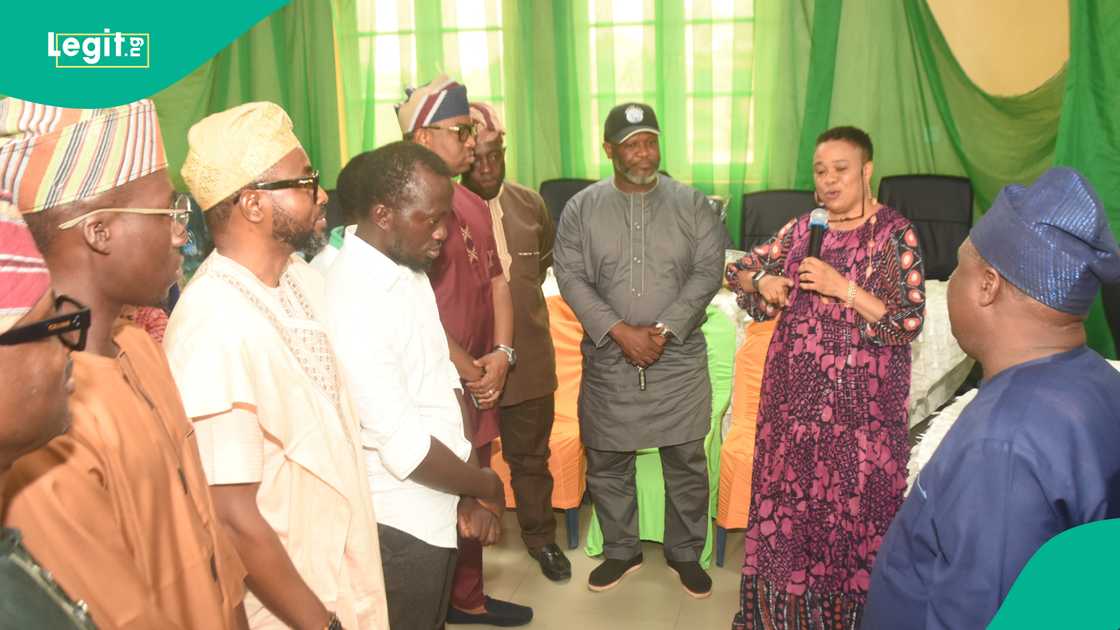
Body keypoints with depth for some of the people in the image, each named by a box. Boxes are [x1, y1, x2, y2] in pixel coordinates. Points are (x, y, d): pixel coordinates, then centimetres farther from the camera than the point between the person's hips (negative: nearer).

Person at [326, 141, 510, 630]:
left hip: (435, 511, 8)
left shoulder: (410, 272, 3)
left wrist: (469, 493, -1)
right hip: (399, 523, -8)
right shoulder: (352, 302, -26)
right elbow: (403, 446, -26)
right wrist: (485, 485, -10)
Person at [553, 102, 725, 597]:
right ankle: (620, 551, 30)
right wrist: (620, 331, -15)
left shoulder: (692, 204, 1)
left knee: (686, 462, 7)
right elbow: (571, 278, -5)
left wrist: (665, 329, -15)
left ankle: (685, 553, 27)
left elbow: (707, 272, -5)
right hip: (608, 361, 1)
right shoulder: (581, 208, 1)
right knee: (606, 463, 10)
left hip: (679, 358, 0)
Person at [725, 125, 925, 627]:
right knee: (787, 495, 12)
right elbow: (739, 270, 15)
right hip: (793, 392, 5)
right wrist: (762, 281, -6)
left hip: (859, 402, -5)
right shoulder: (801, 229, 6)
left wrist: (843, 287, -23)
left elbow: (909, 324, -14)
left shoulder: (894, 234, -8)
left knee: (853, 504, 2)